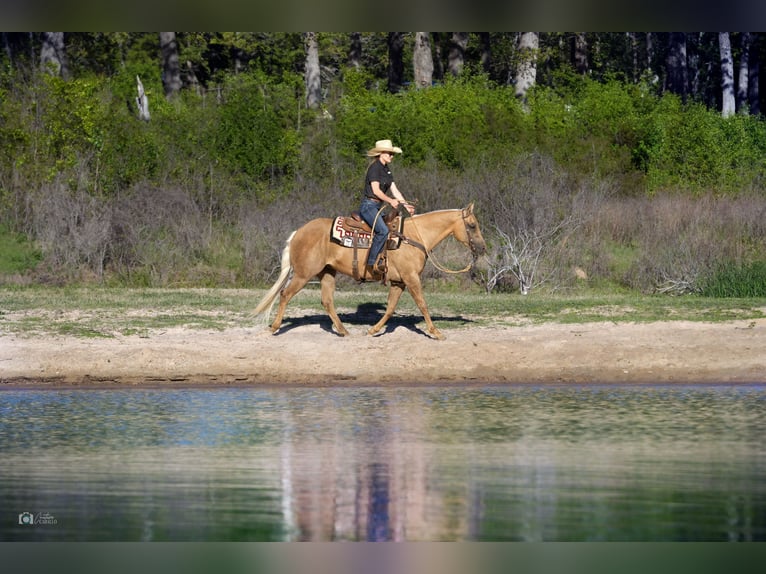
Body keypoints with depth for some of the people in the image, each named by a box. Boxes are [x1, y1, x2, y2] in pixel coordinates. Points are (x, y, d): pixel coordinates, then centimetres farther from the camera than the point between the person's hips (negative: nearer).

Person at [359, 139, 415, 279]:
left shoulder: (387, 170, 16)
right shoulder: (374, 168, -11)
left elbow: (394, 190, 13)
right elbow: (376, 190, -19)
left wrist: (406, 205, 3)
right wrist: (391, 201, -30)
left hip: (378, 207, 10)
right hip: (368, 205, -10)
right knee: (383, 230, -27)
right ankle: (372, 262, -24)